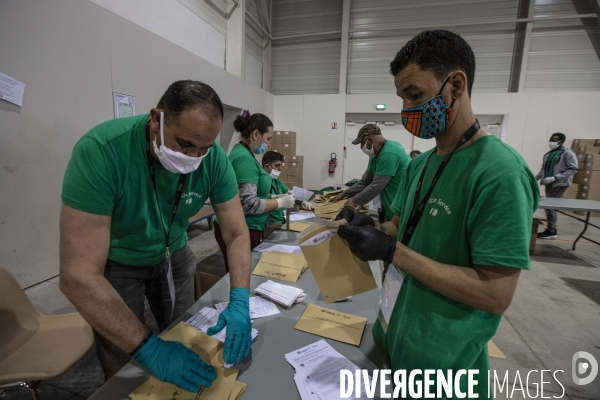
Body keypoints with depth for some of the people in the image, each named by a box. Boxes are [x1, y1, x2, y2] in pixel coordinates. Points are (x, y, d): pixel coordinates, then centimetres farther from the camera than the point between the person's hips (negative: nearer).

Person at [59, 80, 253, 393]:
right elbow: (79, 276, -35)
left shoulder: (214, 158, -23)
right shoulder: (100, 150, -34)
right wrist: (149, 349, -37)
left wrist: (239, 302, -31)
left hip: (173, 255, 3)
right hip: (117, 263, -2)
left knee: (186, 340, 18)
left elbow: (237, 233, -17)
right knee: (124, 371, 10)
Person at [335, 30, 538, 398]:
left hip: (442, 358, -7)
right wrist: (368, 228, -10)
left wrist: (391, 252, -28)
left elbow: (496, 294, -24)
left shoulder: (499, 171, -23)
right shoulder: (421, 164, 2)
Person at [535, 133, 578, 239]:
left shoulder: (568, 153, -8)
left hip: (560, 184, -7)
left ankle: (552, 231, 2)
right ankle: (551, 230, 19)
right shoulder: (548, 154, 11)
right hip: (549, 184, 7)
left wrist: (555, 177, -22)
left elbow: (573, 169, -14)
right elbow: (543, 169, 17)